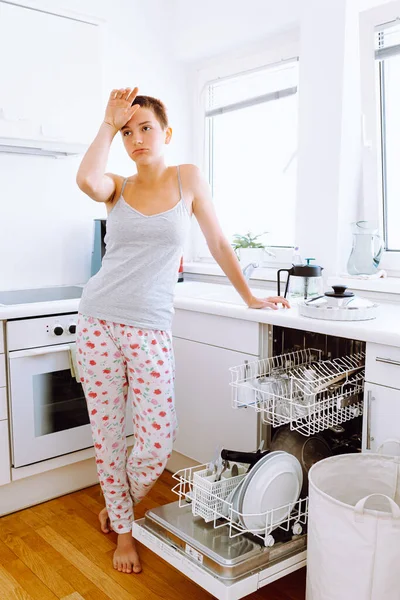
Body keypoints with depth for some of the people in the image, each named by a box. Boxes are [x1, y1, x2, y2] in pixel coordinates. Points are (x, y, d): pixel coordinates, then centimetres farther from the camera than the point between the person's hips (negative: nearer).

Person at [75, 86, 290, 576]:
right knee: (106, 433, 8)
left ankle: (121, 504, 32)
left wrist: (250, 297, 13)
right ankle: (123, 530, 31)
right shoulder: (117, 187, 8)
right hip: (98, 320, 2)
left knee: (157, 443, -3)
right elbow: (86, 179, -17)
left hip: (150, 328, -1)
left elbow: (218, 242, 10)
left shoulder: (187, 179, 6)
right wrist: (109, 123, -4)